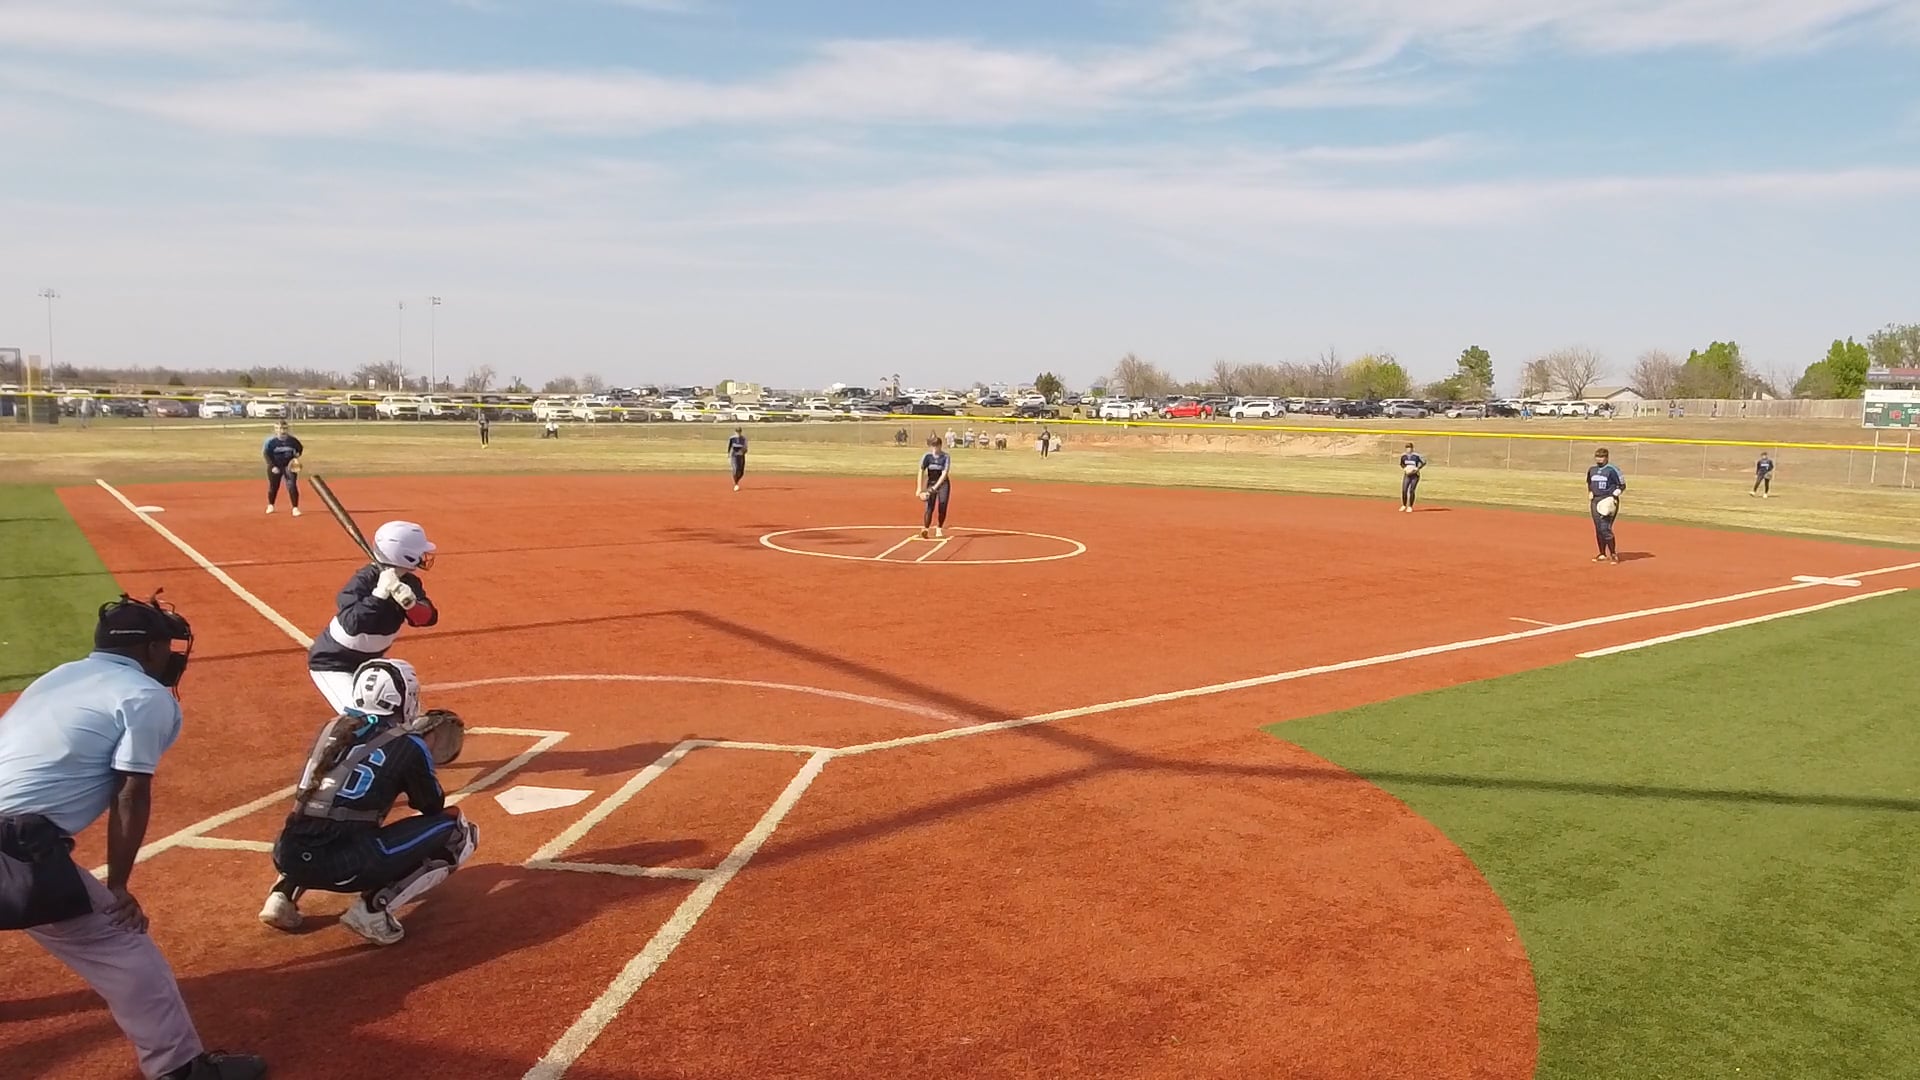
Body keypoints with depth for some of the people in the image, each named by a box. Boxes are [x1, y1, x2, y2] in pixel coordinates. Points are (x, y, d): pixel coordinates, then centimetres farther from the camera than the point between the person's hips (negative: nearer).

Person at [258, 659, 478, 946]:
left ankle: (284, 893, 19)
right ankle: (373, 906, -7)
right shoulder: (408, 746, -1)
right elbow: (433, 809, 12)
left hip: (287, 856, 7)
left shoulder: (333, 728, 15)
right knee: (457, 831, 3)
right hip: (340, 866, -7)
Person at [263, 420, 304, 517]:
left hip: (289, 466, 0)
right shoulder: (271, 441, -11)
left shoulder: (292, 440, -6)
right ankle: (270, 505, 36)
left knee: (292, 486, -11)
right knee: (273, 487, 13)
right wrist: (272, 466, -18)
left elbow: (300, 448, 12)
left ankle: (295, 508, -7)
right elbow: (267, 454, -9)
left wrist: (296, 457, -6)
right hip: (275, 467, 0)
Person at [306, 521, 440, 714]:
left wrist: (410, 603, -37)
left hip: (369, 661, 8)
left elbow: (428, 617, -19)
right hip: (332, 664, -8)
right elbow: (352, 624, -44)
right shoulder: (362, 582, -29)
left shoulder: (408, 582, -9)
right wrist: (380, 593, -48)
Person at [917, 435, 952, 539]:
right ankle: (925, 529, -18)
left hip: (943, 483, 0)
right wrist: (920, 488, -15)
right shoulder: (926, 456, -10)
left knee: (942, 507, -5)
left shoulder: (945, 457, -14)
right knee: (930, 506, -16)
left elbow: (944, 474, -18)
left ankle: (939, 528, 15)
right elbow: (921, 472, -9)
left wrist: (935, 487, -26)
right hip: (931, 483, 0)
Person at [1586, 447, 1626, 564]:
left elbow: (1622, 485, -4)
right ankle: (1602, 555, 16)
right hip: (1595, 501, 6)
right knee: (1598, 529, 7)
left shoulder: (1612, 470, -8)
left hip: (1608, 501, -6)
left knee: (1605, 528, -14)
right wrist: (1590, 498, 16)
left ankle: (1613, 554, -4)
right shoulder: (1591, 469, 11)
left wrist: (1614, 496, -15)